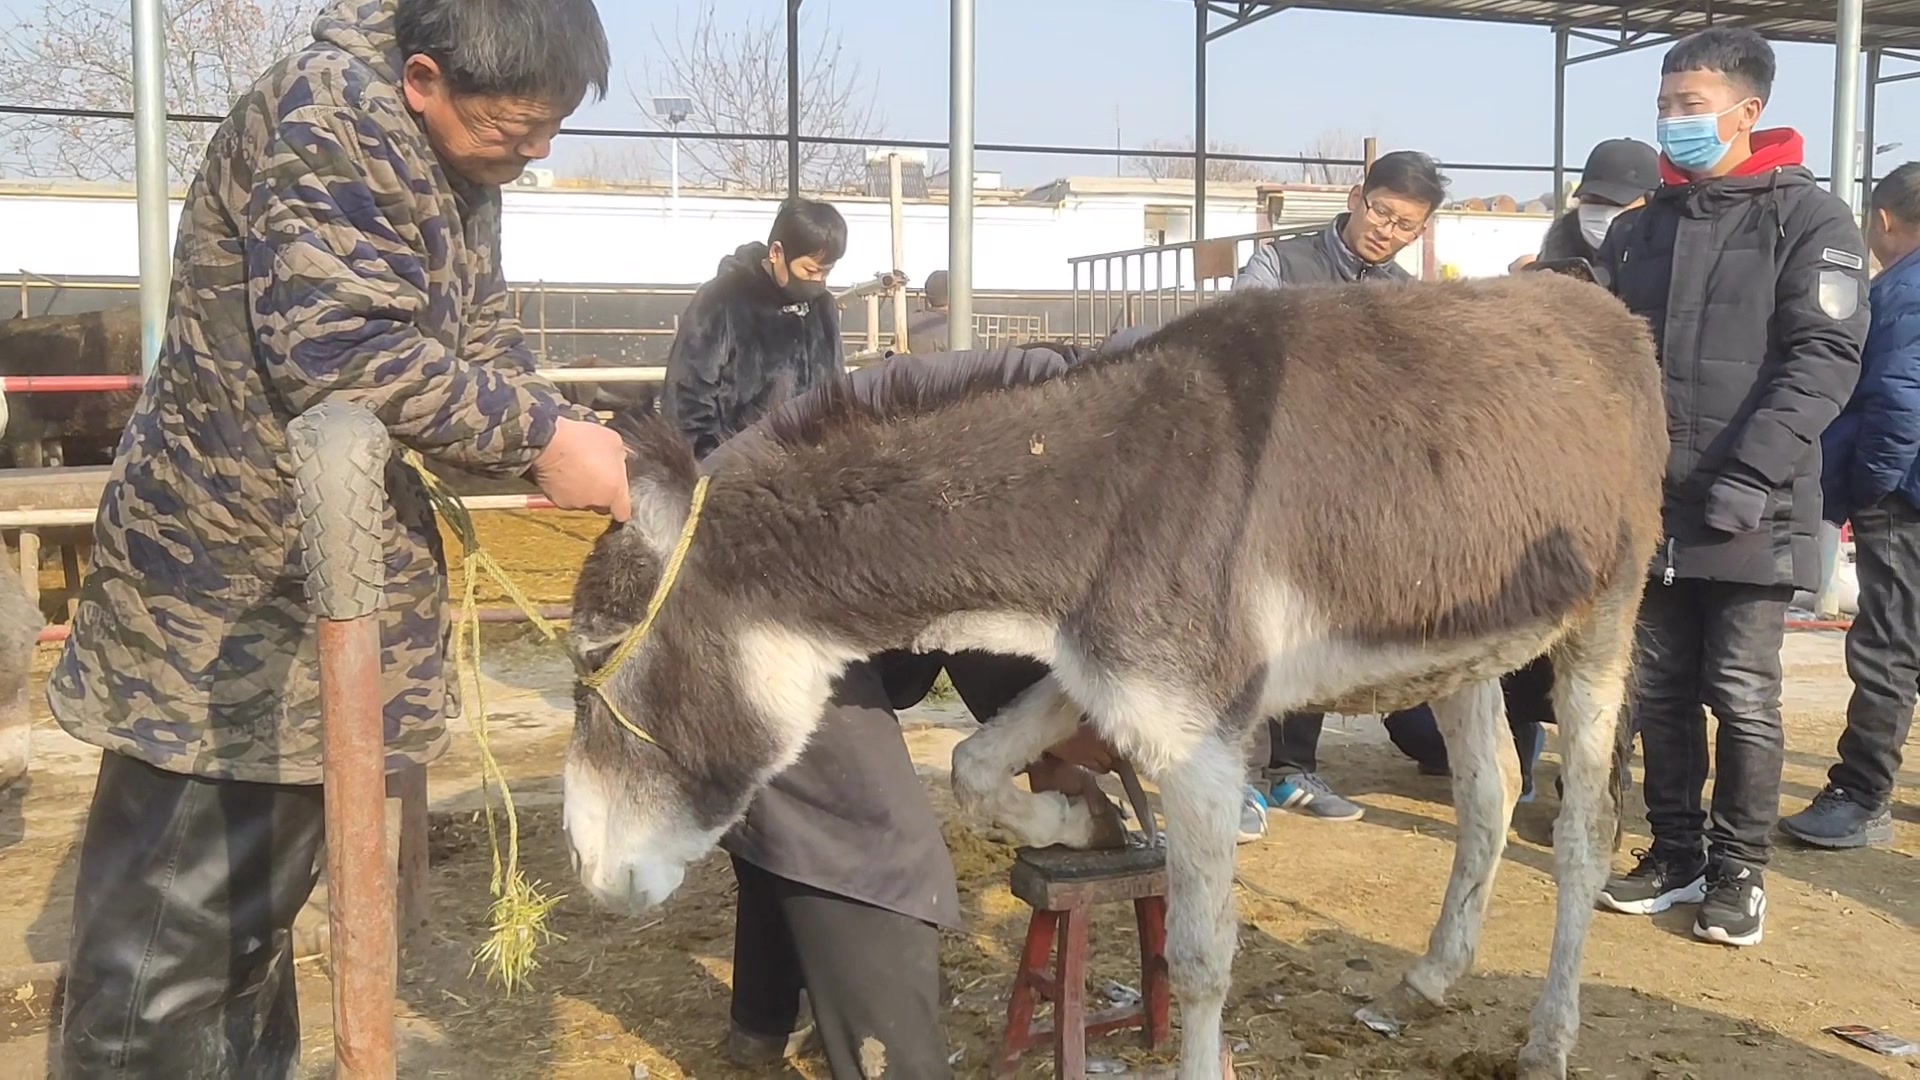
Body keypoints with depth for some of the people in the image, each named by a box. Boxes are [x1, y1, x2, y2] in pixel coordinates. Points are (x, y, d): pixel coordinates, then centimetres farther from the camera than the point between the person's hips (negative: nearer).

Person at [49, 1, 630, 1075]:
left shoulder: (461, 169, 10)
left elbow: (484, 349, 11)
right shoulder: (330, 115, -20)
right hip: (225, 598, -9)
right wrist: (541, 432, -23)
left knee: (258, 904, 20)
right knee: (171, 933, 0)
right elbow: (342, 349, -29)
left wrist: (576, 438, -7)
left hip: (333, 594, 9)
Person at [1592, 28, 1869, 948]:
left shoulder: (1809, 219, -1)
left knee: (1742, 696, 2)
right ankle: (1676, 853, 23)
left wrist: (1749, 479, -20)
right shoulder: (1639, 230, 13)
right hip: (1651, 507, 5)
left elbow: (1823, 359, -11)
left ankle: (1739, 871, 15)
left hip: (1752, 514, -4)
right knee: (1660, 690, 10)